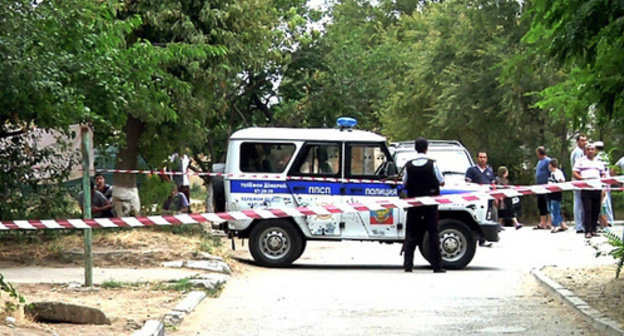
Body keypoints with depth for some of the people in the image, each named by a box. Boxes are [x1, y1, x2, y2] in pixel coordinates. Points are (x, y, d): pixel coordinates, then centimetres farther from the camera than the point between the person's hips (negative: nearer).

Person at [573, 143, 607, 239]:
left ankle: (593, 230, 10)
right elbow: (575, 173, 2)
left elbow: (603, 174, 22)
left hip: (597, 188, 4)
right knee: (587, 210, -10)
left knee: (596, 210, 4)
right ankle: (588, 231, -12)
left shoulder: (599, 162, 21)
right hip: (586, 189, -4)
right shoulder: (581, 161, 9)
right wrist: (583, 179, -14)